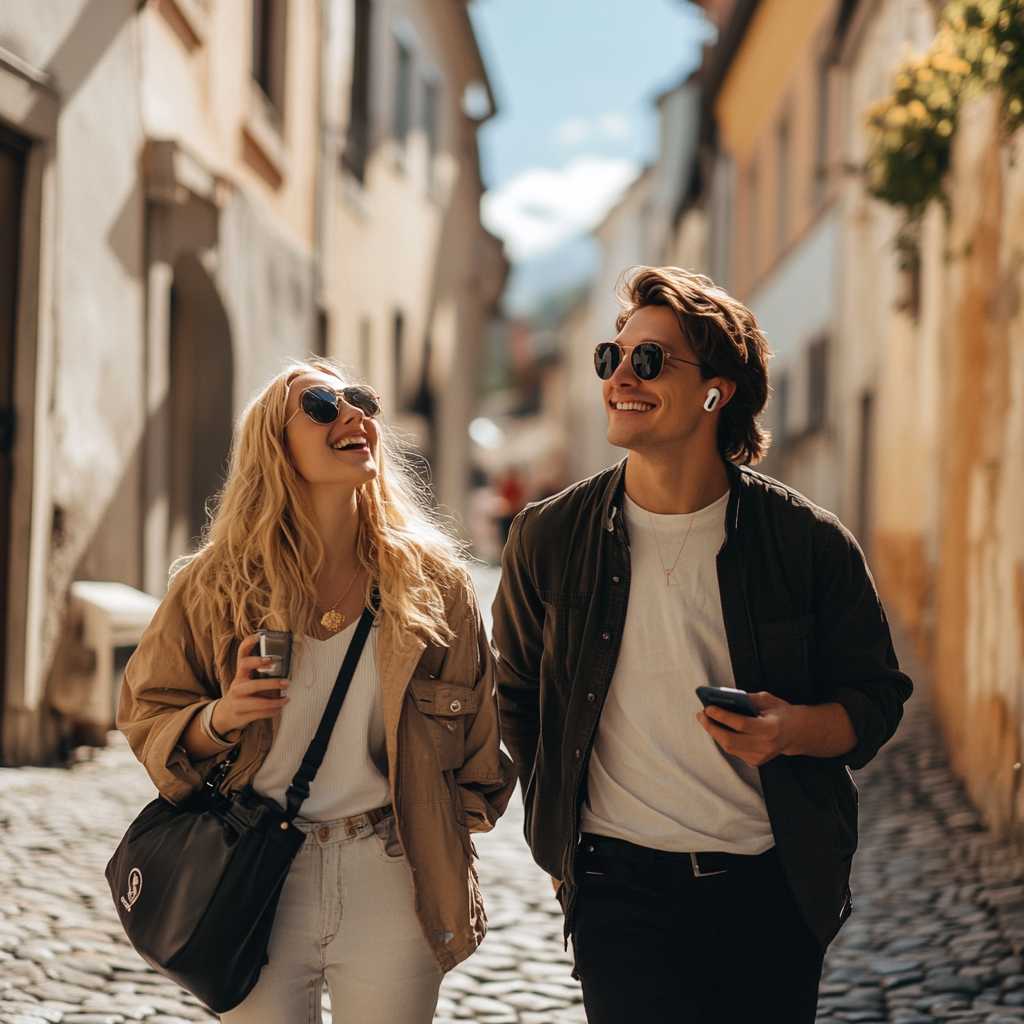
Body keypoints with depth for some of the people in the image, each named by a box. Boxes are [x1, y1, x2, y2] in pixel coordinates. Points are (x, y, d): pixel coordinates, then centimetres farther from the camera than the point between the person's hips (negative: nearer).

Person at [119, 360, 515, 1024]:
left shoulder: (436, 584, -1)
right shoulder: (218, 584, -3)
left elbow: (477, 756, 9)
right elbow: (145, 715, 5)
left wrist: (446, 856, 9)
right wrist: (219, 719, -14)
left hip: (393, 888, 1)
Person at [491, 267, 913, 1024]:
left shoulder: (807, 543, -3)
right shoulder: (549, 539, 0)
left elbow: (876, 694, 5)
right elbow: (517, 699, 14)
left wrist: (797, 729, -15)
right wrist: (558, 835, 11)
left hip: (775, 895, 1)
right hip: (621, 886, -1)